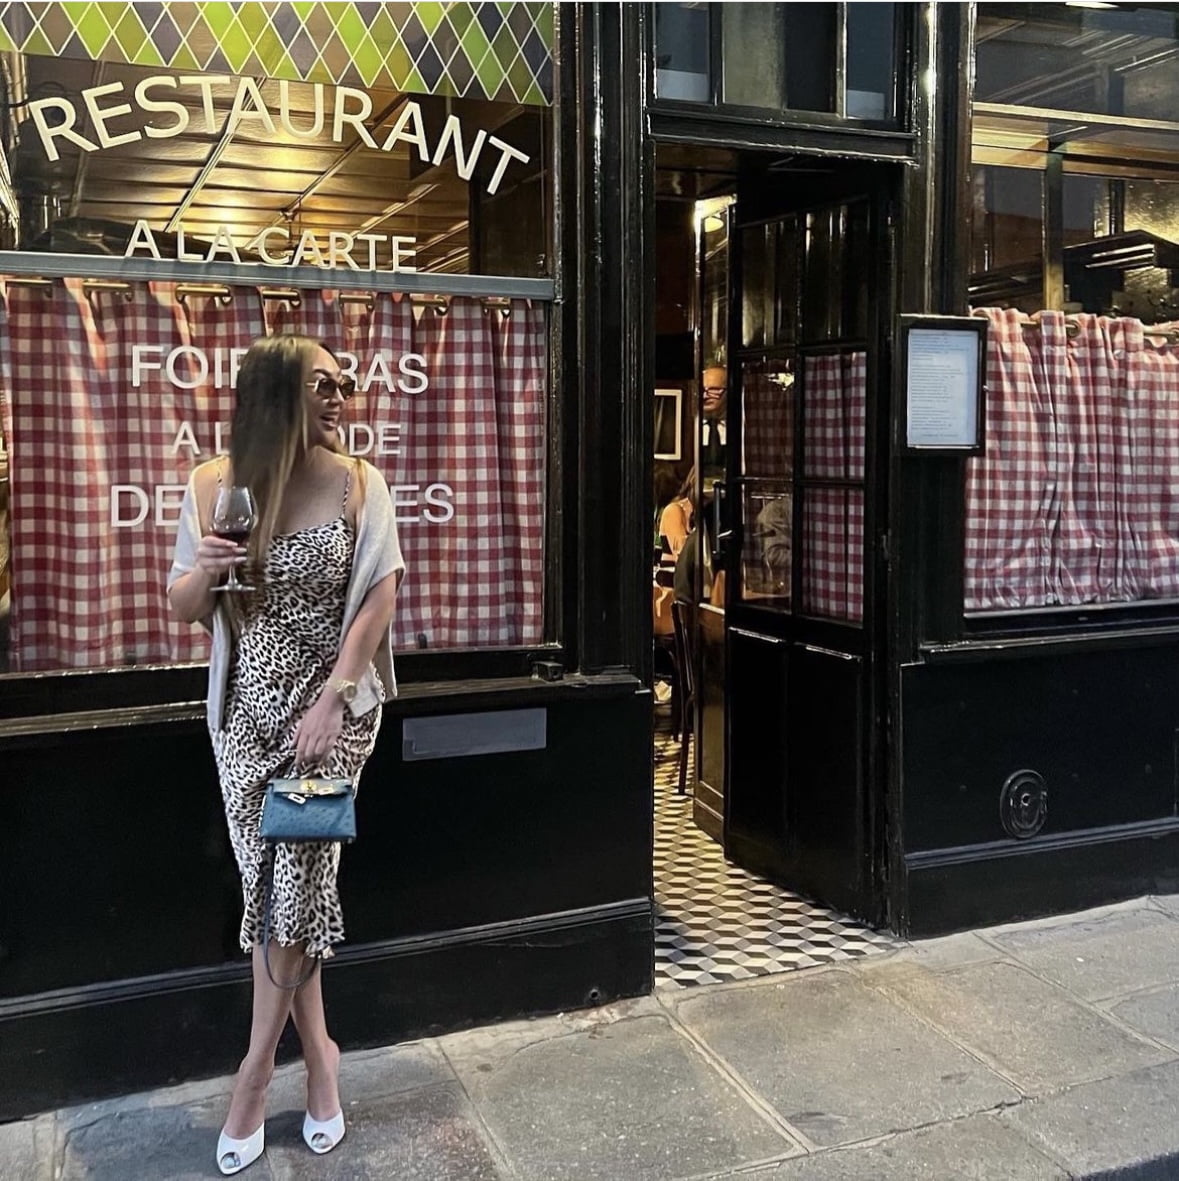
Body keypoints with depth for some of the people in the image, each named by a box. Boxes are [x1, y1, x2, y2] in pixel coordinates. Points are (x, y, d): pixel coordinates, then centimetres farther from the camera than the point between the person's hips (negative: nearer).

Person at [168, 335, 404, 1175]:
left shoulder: (359, 483, -4)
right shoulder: (213, 485, -1)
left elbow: (380, 596, -8)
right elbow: (184, 609, 5)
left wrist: (331, 701, -15)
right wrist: (203, 571, -18)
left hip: (336, 705, -2)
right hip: (248, 711, 2)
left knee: (297, 870, -6)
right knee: (272, 878, 4)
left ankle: (255, 1073, 11)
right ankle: (319, 1052, 23)